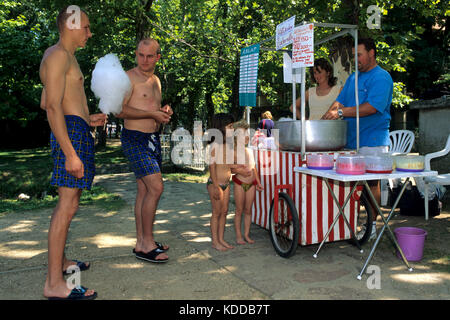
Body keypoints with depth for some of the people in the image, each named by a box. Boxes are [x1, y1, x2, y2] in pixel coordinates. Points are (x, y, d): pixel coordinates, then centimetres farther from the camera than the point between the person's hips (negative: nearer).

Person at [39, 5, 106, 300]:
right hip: (71, 132, -11)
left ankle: (60, 261, 28)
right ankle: (54, 283, -7)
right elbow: (53, 107, -19)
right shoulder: (58, 55, -10)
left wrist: (87, 118, 22)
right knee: (68, 204, -12)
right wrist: (70, 153, -25)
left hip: (77, 130, 11)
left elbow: (45, 102, 25)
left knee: (68, 201, 16)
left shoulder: (67, 56, 22)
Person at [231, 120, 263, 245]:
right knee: (239, 210, 3)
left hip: (251, 184, 5)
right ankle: (238, 235, 15)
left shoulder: (249, 151, 10)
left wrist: (258, 182, 18)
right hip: (240, 183, -5)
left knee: (248, 210, 9)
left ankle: (246, 234, 20)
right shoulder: (234, 152, -6)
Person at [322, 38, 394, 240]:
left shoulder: (381, 77, -6)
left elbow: (372, 107, -18)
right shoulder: (353, 77, 18)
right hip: (351, 139, 7)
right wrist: (325, 118, -3)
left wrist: (341, 112, -21)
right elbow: (340, 101, 14)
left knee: (372, 183, 0)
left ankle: (371, 226, 10)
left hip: (372, 141, -7)